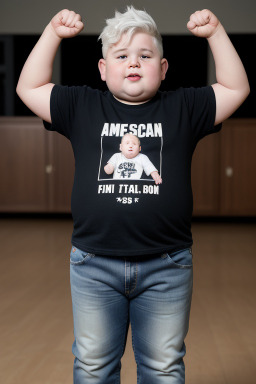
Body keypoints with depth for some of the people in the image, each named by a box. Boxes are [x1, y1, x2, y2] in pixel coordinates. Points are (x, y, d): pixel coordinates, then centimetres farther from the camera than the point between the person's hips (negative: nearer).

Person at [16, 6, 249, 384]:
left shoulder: (183, 108, 7)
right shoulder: (82, 107, 7)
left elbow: (236, 89, 7)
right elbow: (29, 88, 9)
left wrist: (216, 32, 3)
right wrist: (52, 34, 4)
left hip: (166, 267, 0)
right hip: (93, 265, 1)